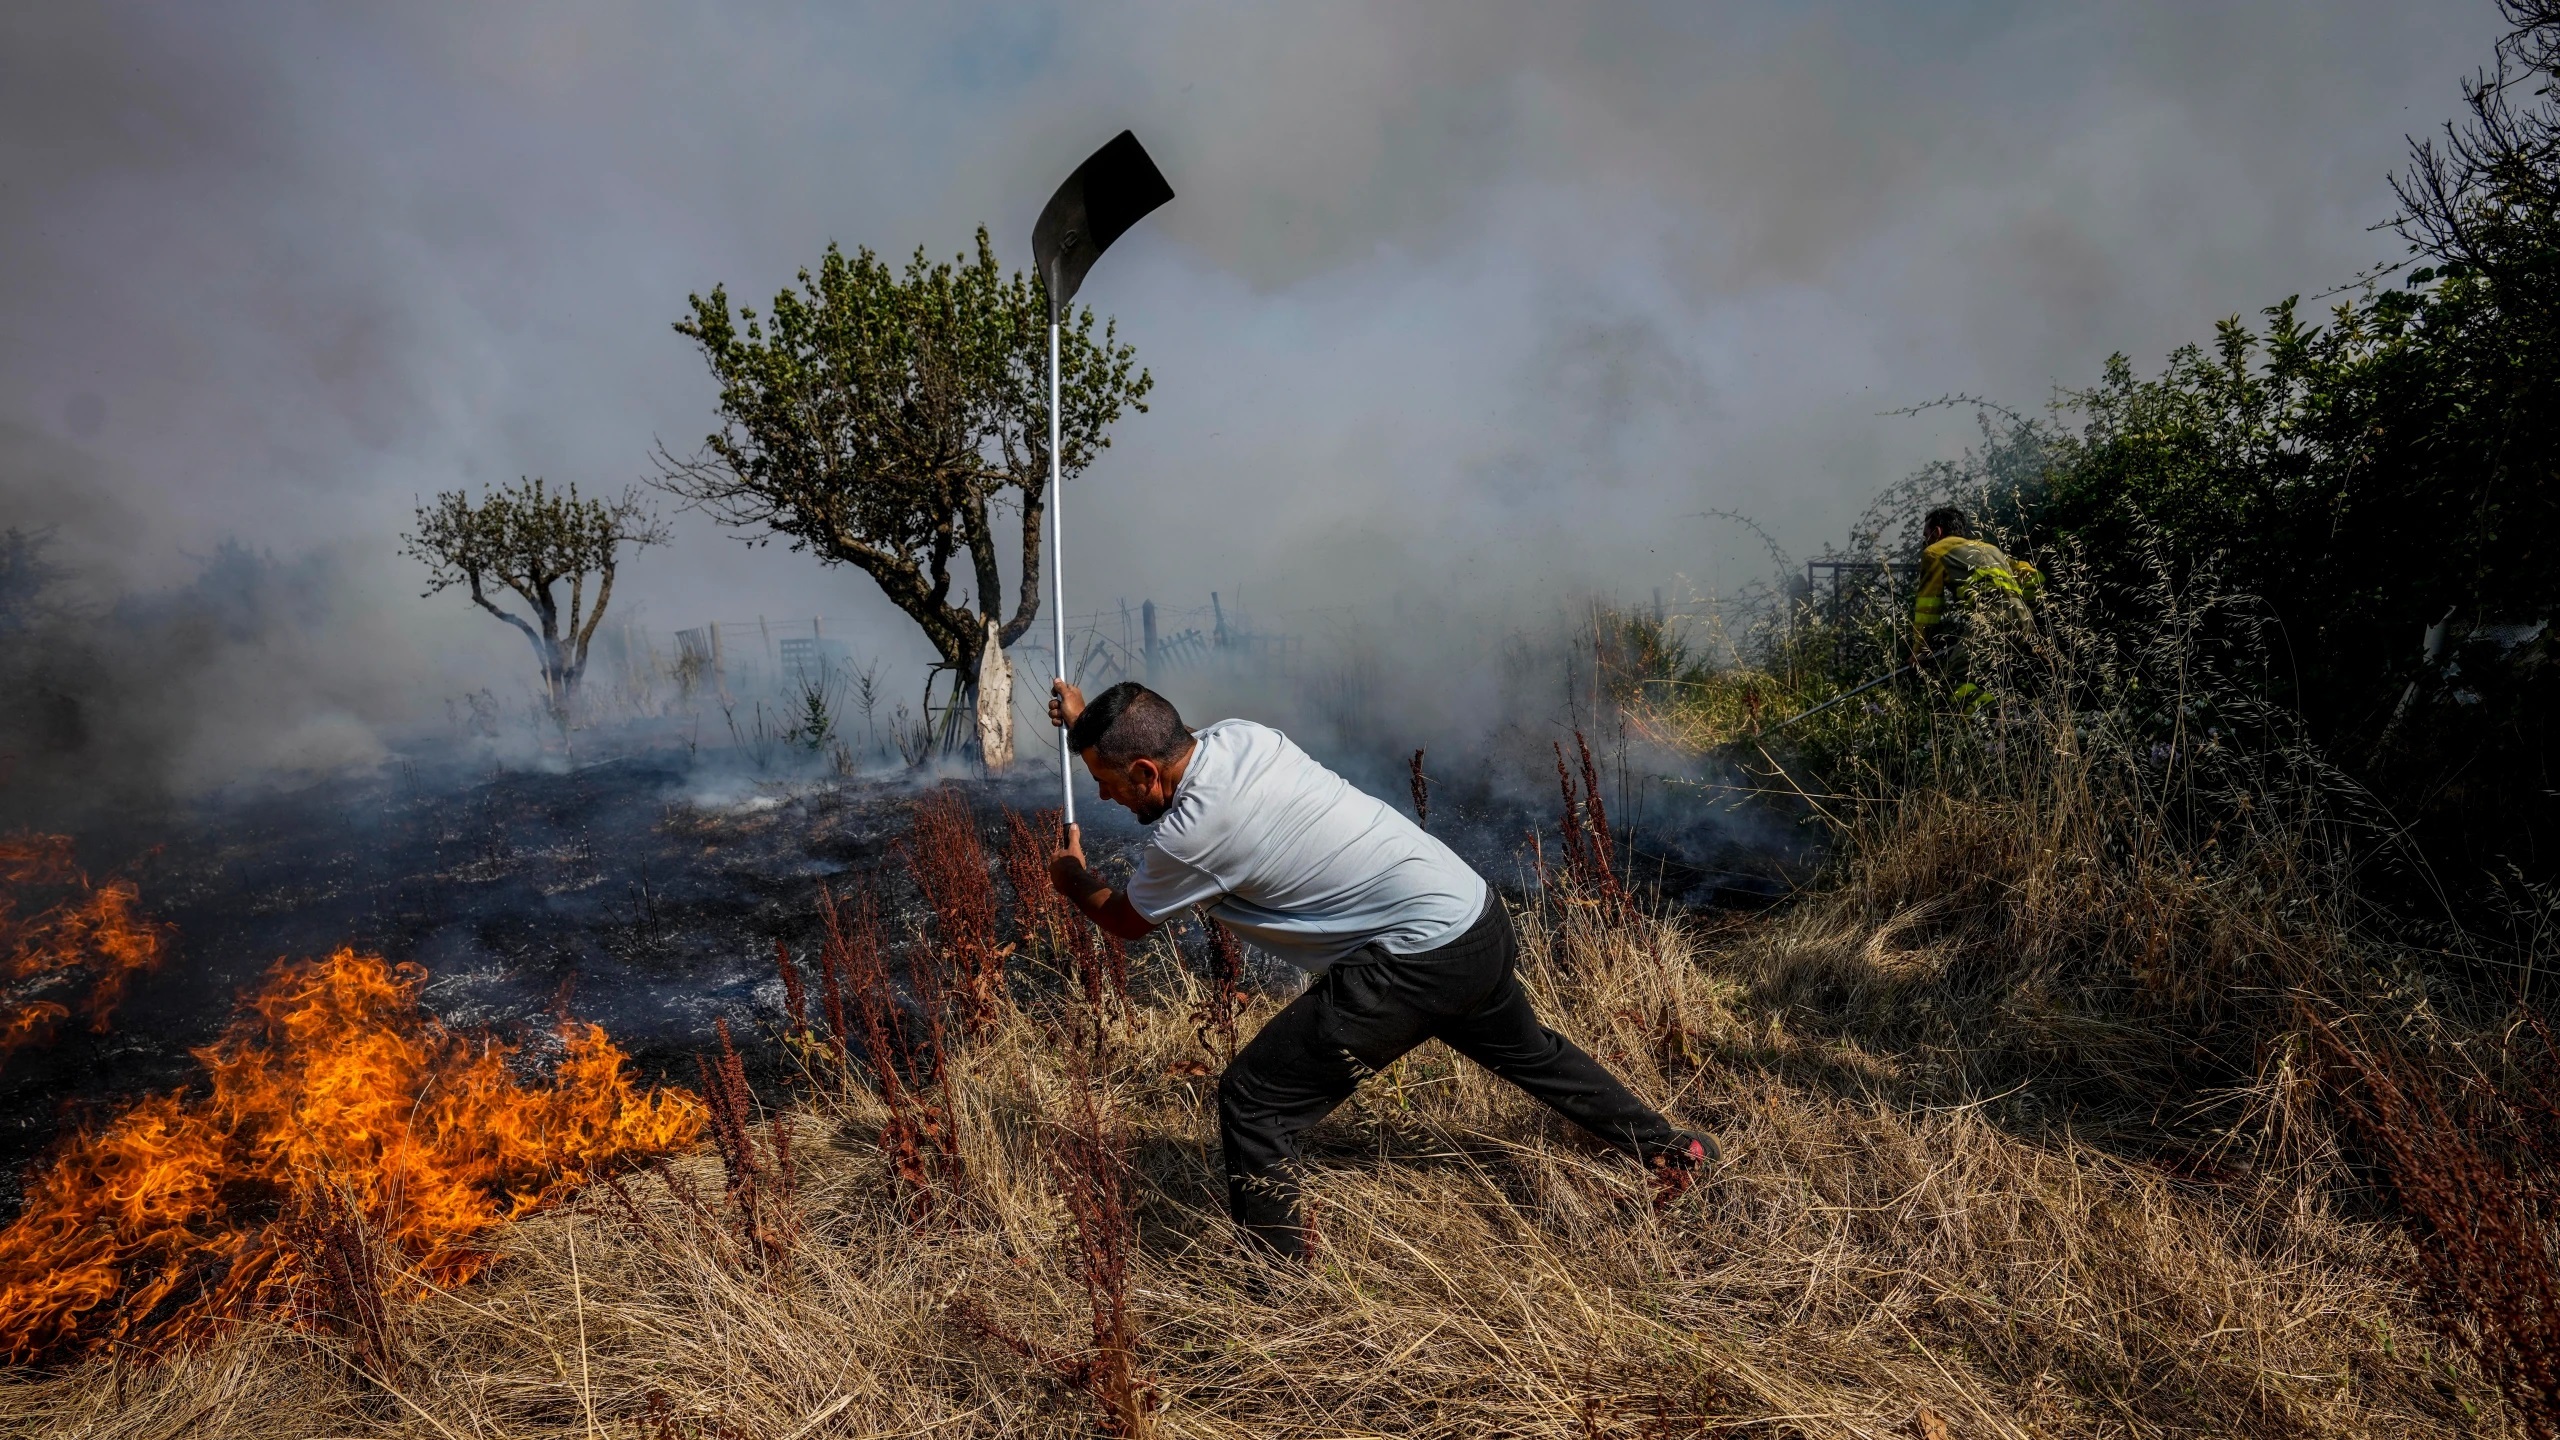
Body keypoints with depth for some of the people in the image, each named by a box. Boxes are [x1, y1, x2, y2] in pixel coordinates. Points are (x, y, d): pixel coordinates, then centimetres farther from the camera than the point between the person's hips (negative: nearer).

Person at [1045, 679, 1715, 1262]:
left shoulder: (1189, 835, -21)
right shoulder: (1236, 735, -1)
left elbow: (1125, 921, 2)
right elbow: (1147, 741, 27)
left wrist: (1072, 879, 21)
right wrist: (1091, 721, 27)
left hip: (1421, 961, -9)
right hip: (1480, 917, 9)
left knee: (1253, 1099, -2)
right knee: (1526, 1050, 35)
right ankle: (1670, 1148, 53)